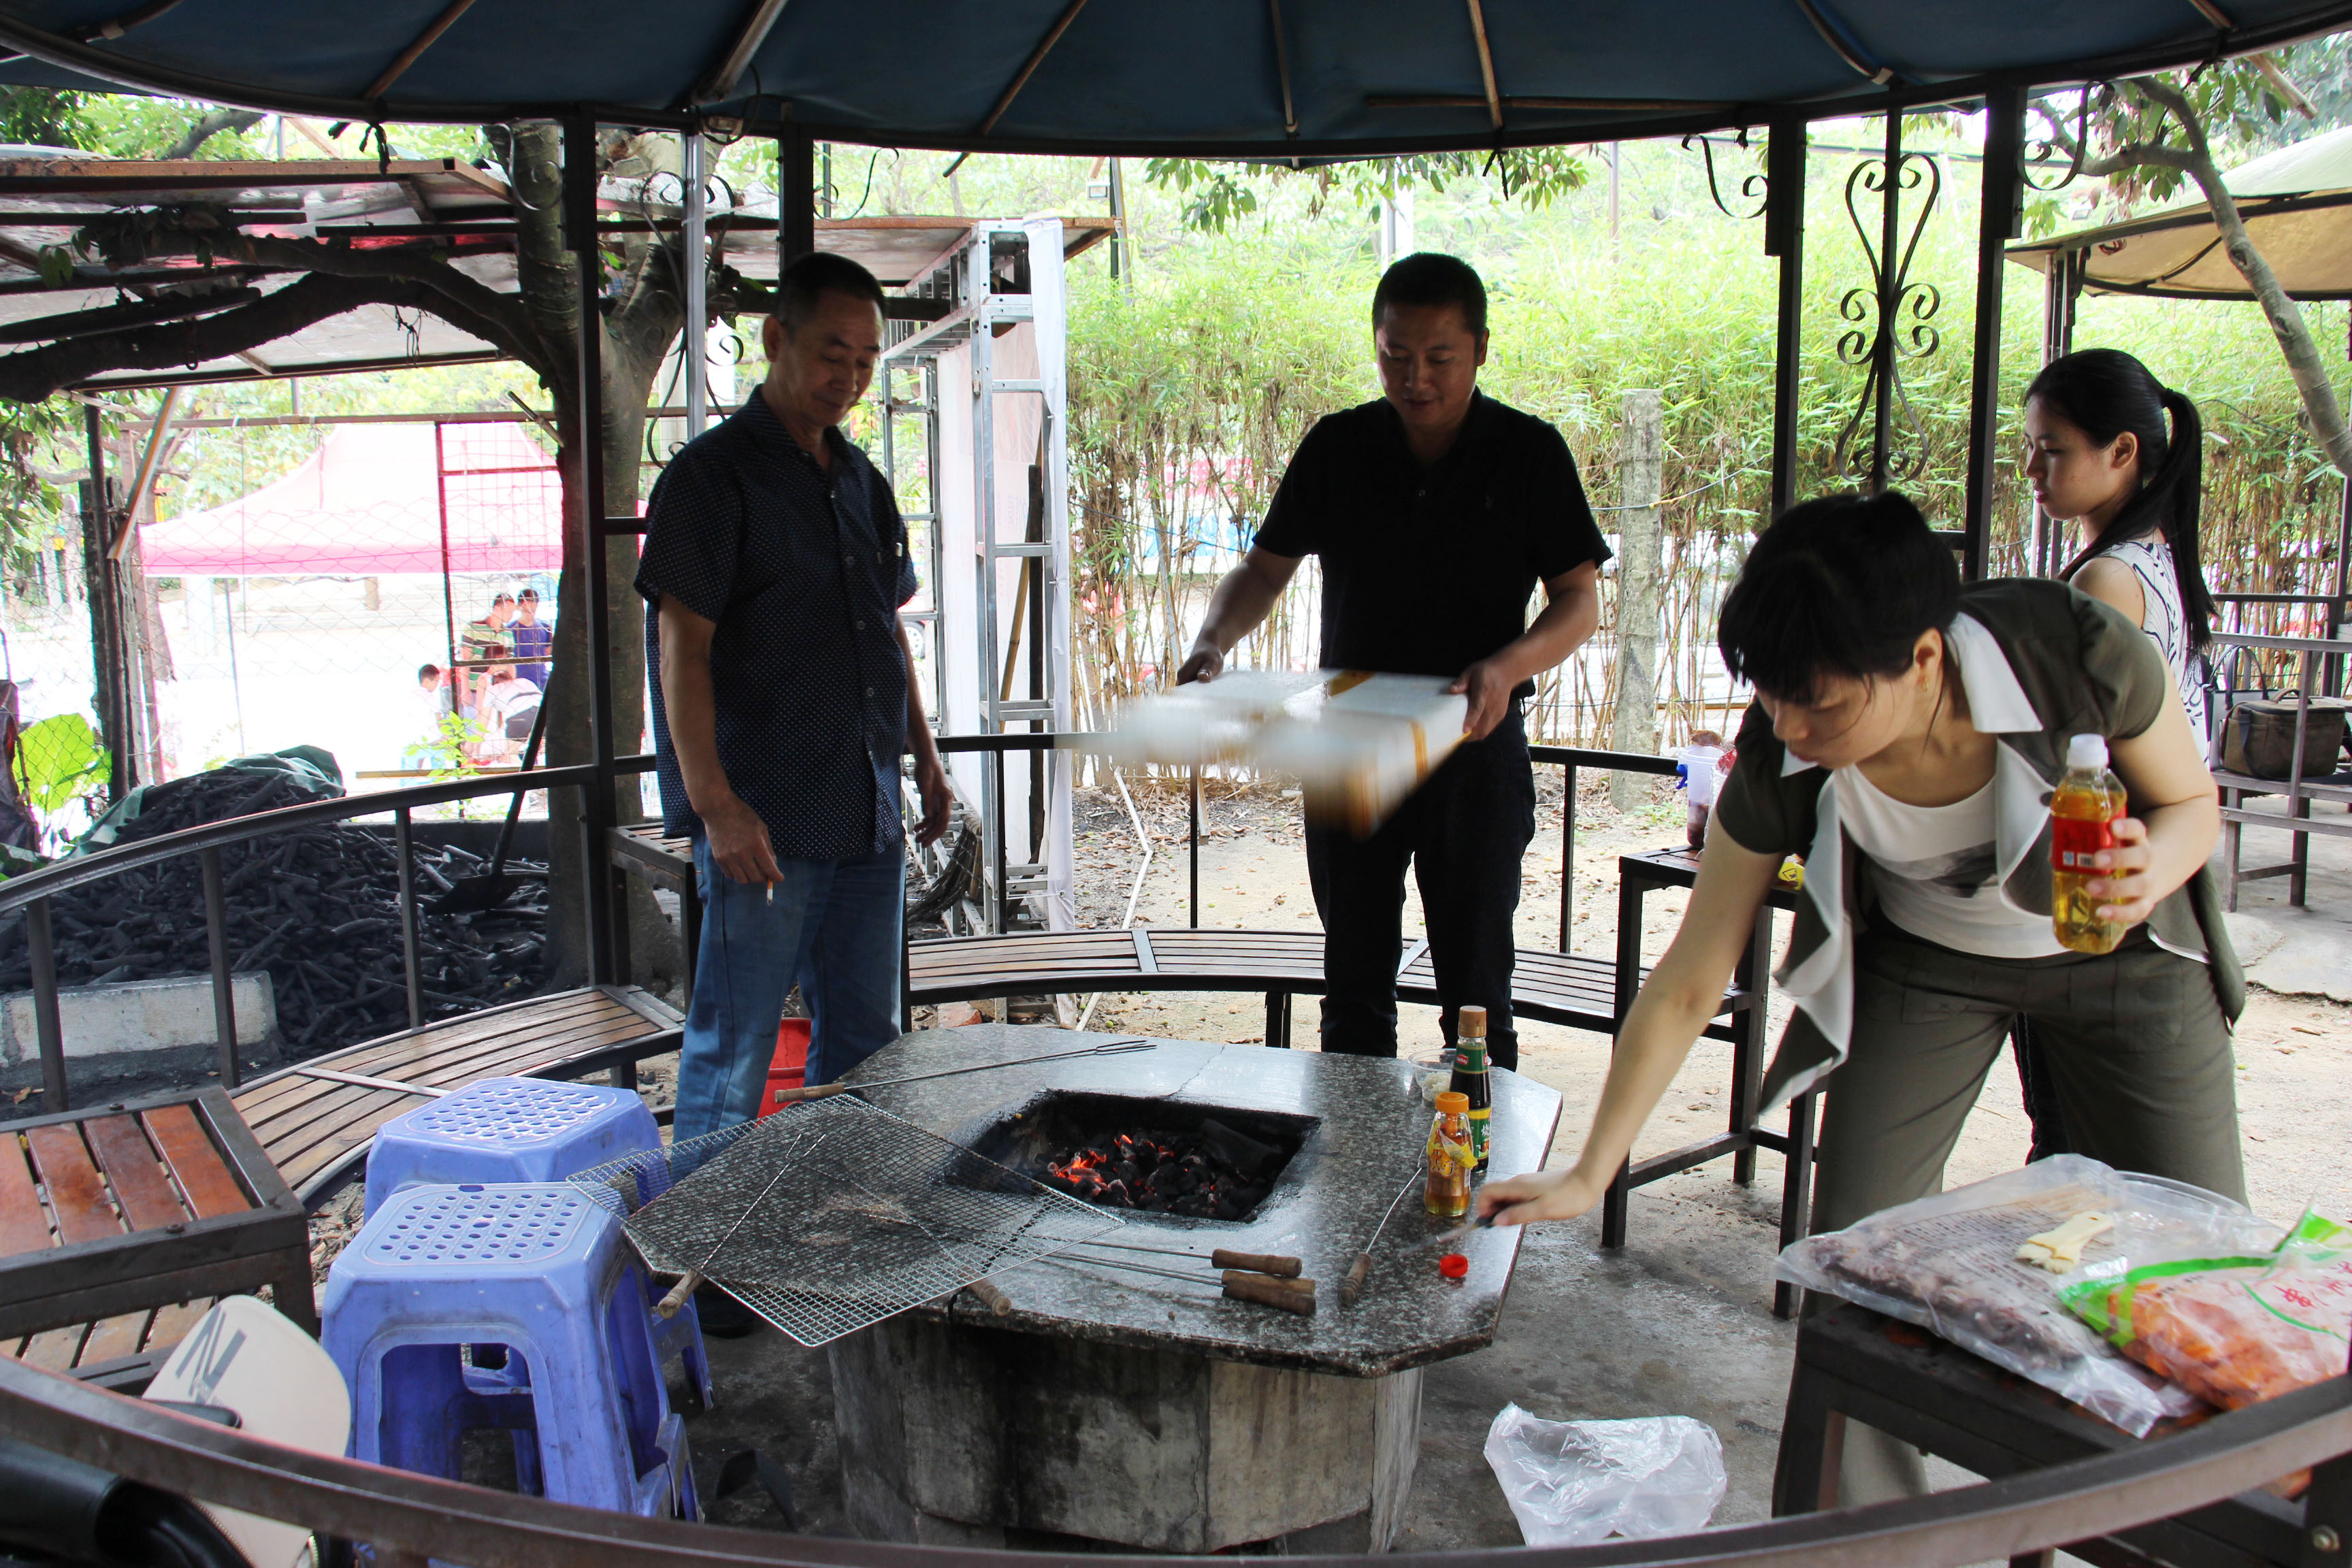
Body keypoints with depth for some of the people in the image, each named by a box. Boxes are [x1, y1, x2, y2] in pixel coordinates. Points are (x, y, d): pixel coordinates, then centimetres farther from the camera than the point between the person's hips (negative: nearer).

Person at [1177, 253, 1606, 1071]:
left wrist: (1507, 667, -23)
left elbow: (1580, 600, -4)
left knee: (1474, 982, 6)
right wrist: (1213, 643, -13)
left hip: (1476, 746, -2)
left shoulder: (1530, 453, -4)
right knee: (1354, 983, 12)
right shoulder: (1337, 446, 2)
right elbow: (1266, 567, 7)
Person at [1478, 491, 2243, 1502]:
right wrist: (1588, 1175, -16)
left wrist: (2150, 869, -37)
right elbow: (1688, 983, -18)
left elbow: (2191, 805, -12)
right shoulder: (1781, 759, -29)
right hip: (1925, 960, 1)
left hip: (2119, 954, 0)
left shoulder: (2080, 653, -34)